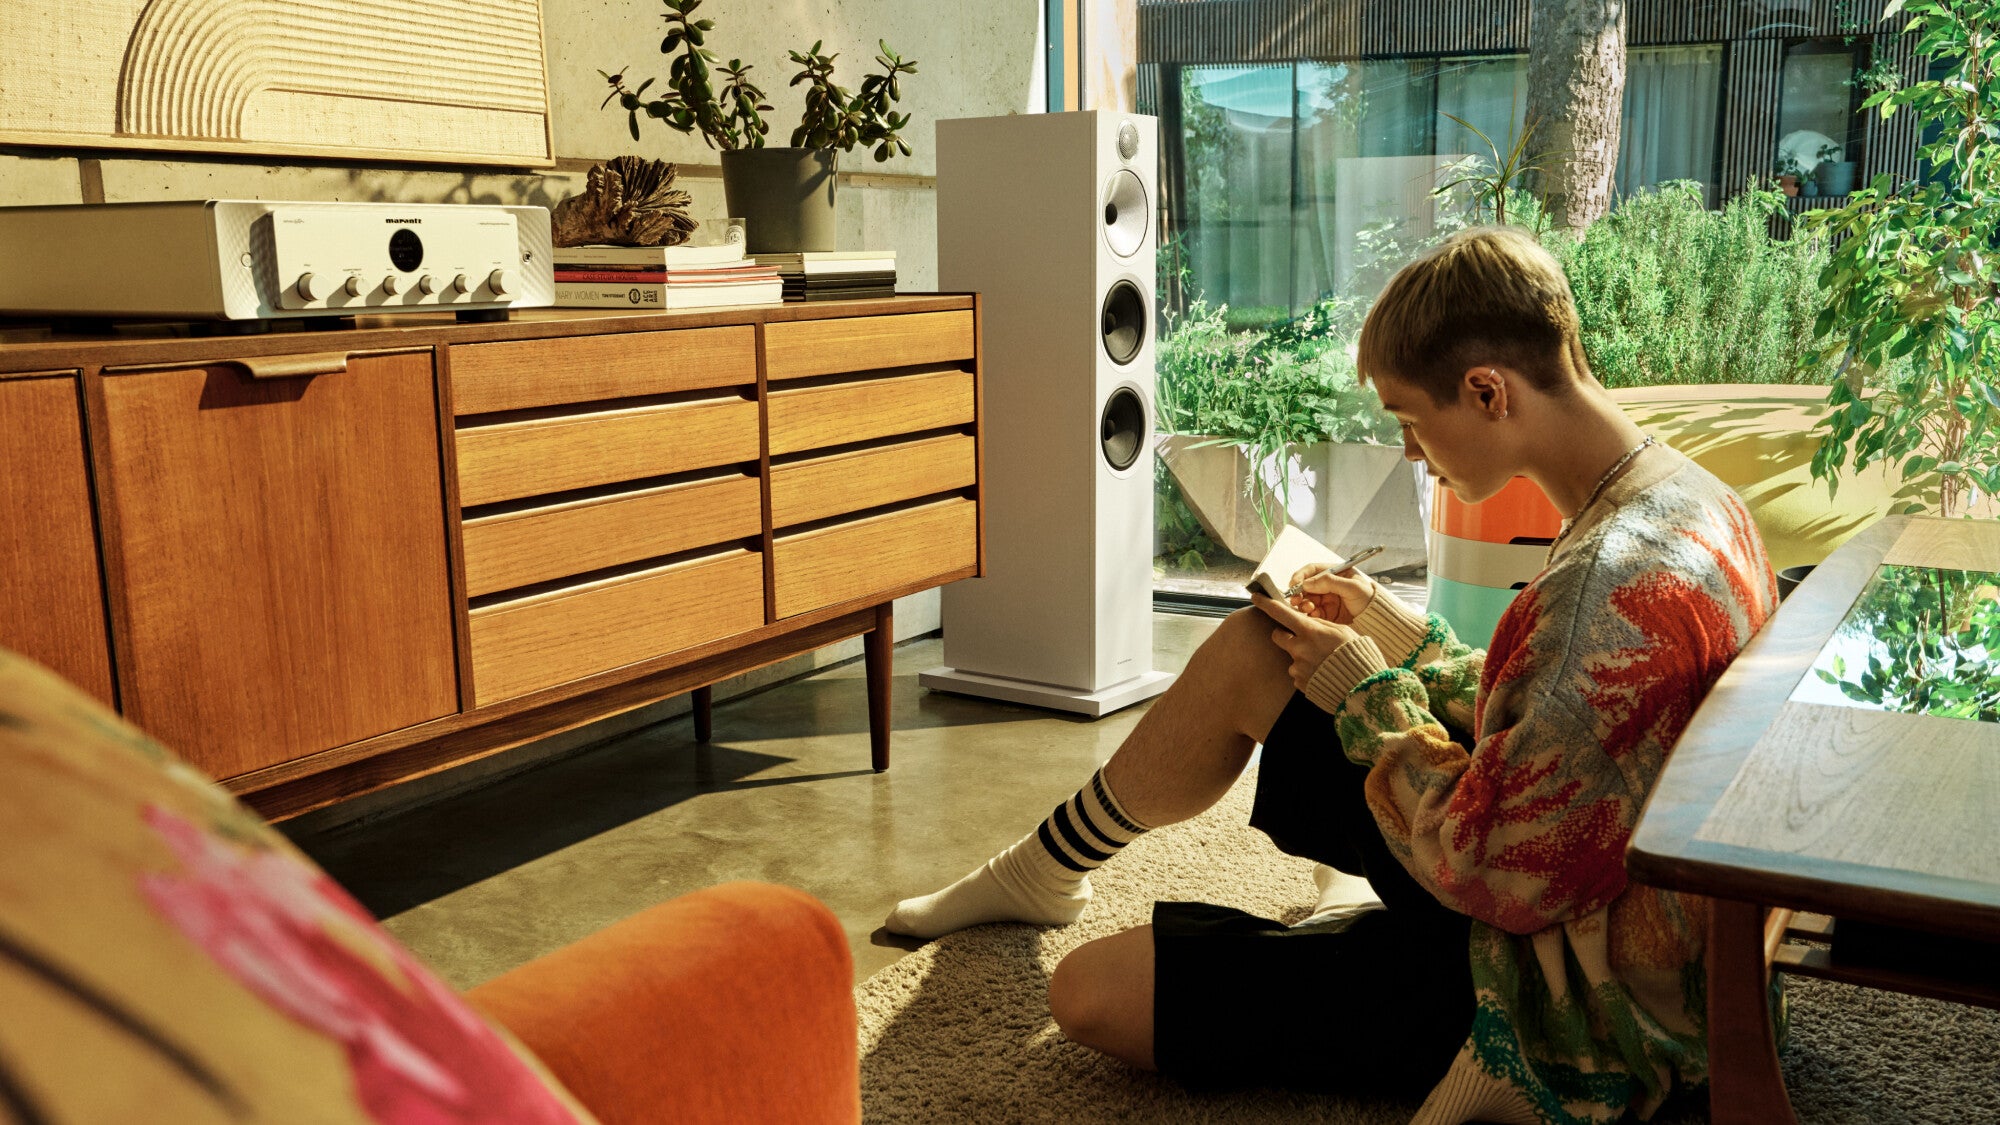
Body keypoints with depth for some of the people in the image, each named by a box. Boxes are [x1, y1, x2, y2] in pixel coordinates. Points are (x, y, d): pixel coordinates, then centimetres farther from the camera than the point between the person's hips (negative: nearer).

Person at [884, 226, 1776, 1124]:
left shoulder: (1611, 588, -33)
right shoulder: (1688, 495, 0)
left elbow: (1485, 872, -27)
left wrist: (1370, 694, -13)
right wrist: (1403, 640, 4)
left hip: (1548, 1013, -9)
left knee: (1089, 995, -14)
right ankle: (1043, 871, 25)